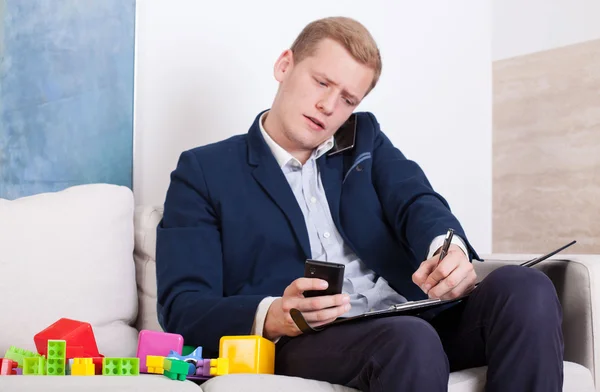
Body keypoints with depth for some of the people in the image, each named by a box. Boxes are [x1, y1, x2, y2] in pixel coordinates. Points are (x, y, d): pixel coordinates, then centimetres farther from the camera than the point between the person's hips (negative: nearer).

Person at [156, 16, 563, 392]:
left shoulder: (365, 139, 22)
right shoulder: (204, 171, 9)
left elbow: (416, 201, 3)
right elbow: (182, 310, -1)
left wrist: (448, 247, -23)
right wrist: (271, 317, -23)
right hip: (306, 339, -5)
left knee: (525, 287, -23)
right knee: (412, 341, -37)